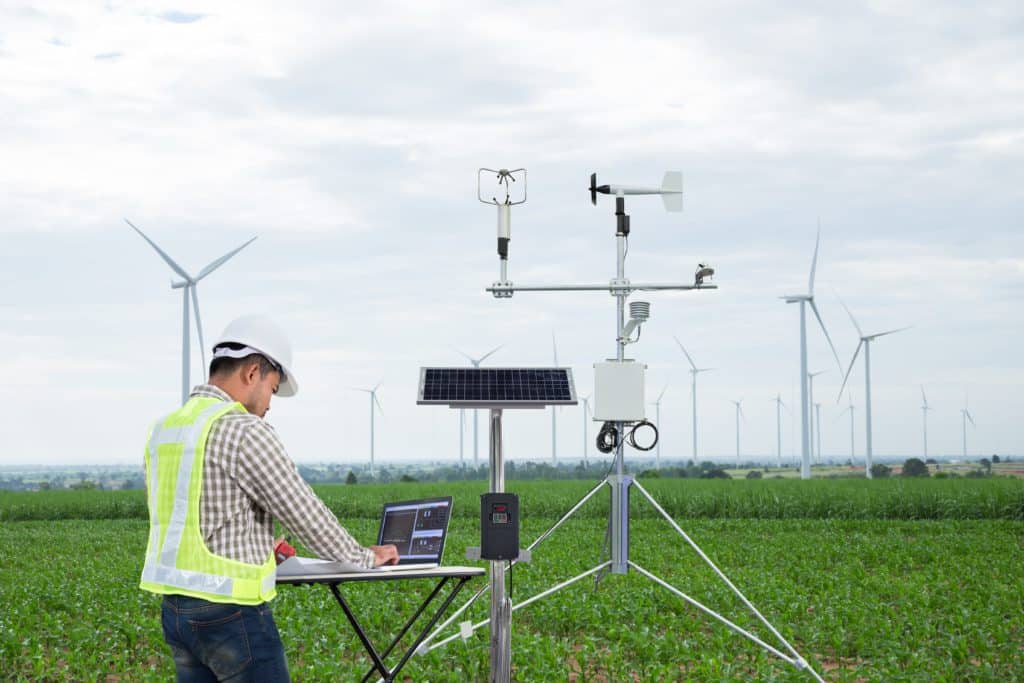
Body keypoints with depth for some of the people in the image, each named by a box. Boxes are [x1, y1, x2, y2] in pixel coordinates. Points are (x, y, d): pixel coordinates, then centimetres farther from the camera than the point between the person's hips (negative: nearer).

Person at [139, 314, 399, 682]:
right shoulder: (243, 433, -15)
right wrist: (365, 557, 5)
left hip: (177, 609, 8)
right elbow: (305, 514, -11)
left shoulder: (163, 430, 11)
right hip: (232, 614, -8)